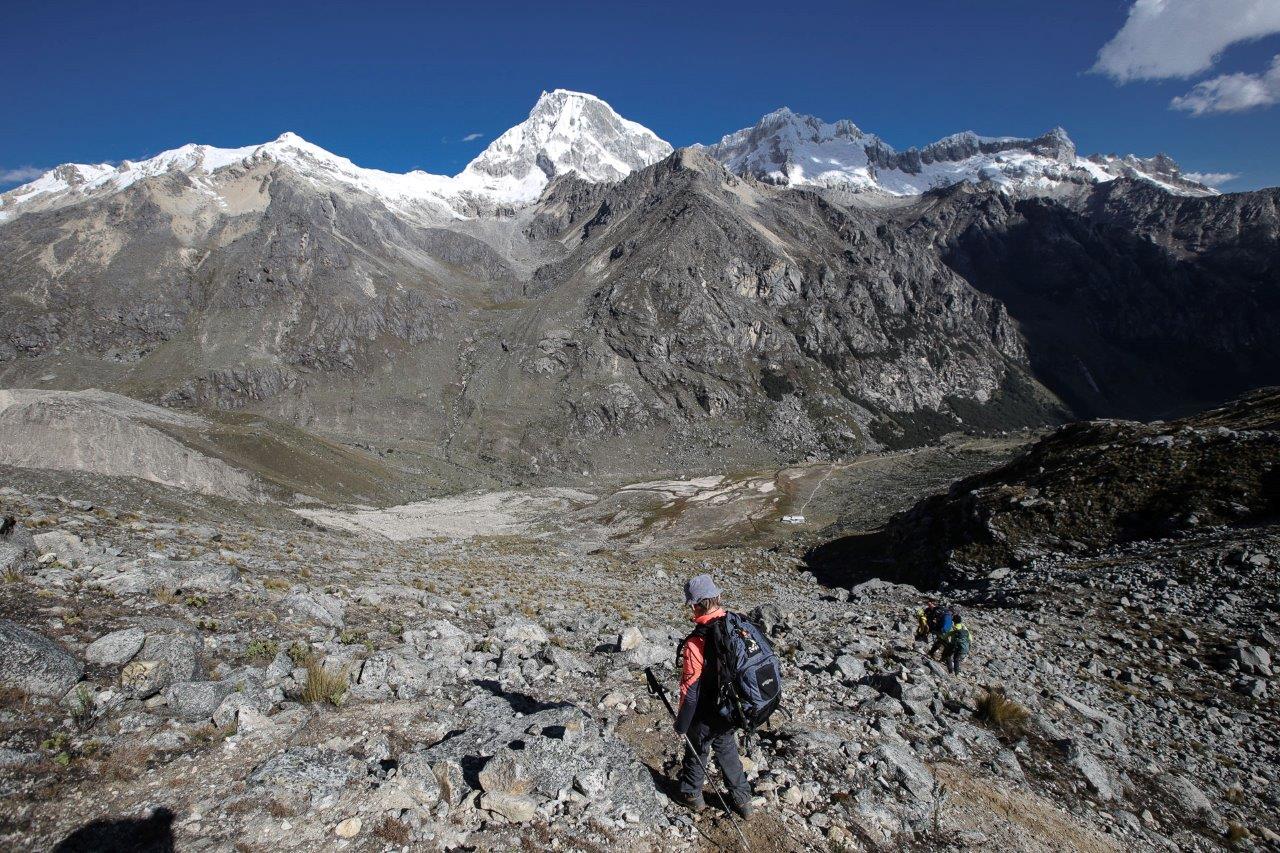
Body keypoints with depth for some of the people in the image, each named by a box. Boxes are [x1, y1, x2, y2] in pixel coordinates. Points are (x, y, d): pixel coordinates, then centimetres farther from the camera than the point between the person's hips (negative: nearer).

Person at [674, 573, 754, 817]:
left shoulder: (696, 643, -33)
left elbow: (690, 691, -25)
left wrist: (681, 723, -8)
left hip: (706, 716, -5)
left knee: (697, 752, 21)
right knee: (726, 748, 28)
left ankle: (691, 795, 45)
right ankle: (741, 799, 42)